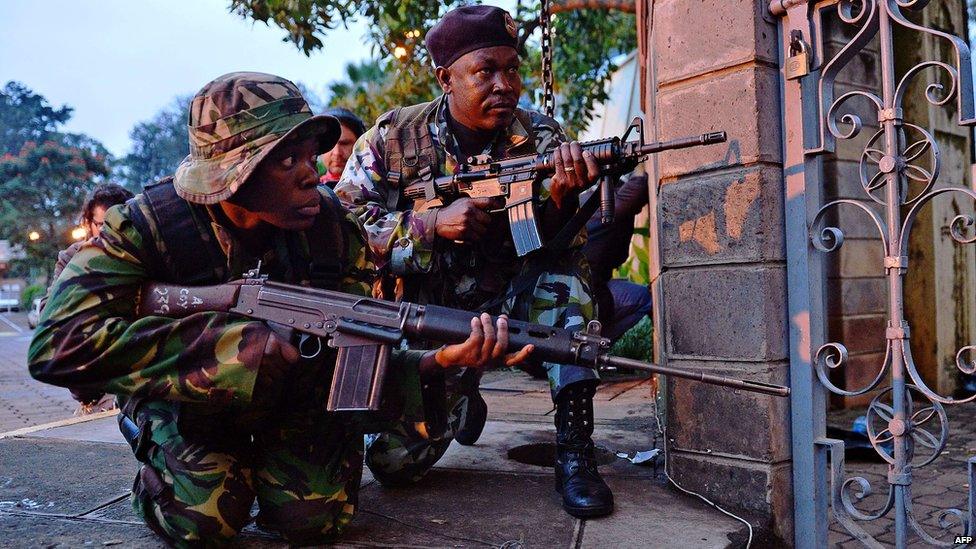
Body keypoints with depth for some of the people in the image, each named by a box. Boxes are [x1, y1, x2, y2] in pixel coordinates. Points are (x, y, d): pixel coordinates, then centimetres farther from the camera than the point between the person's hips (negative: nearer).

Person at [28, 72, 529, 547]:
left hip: (296, 389, 2)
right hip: (189, 400, -1)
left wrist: (441, 359, -39)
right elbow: (58, 343, -35)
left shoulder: (331, 227, -19)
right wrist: (227, 341, -41)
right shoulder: (146, 227, -24)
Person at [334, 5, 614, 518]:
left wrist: (561, 197, -38)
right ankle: (461, 398, 23)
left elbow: (552, 242, -15)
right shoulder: (394, 135, -7)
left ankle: (574, 448, -20)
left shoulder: (539, 137, -5)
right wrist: (435, 224, -25)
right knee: (393, 460, -12)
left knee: (562, 267, -28)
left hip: (506, 306, 1)